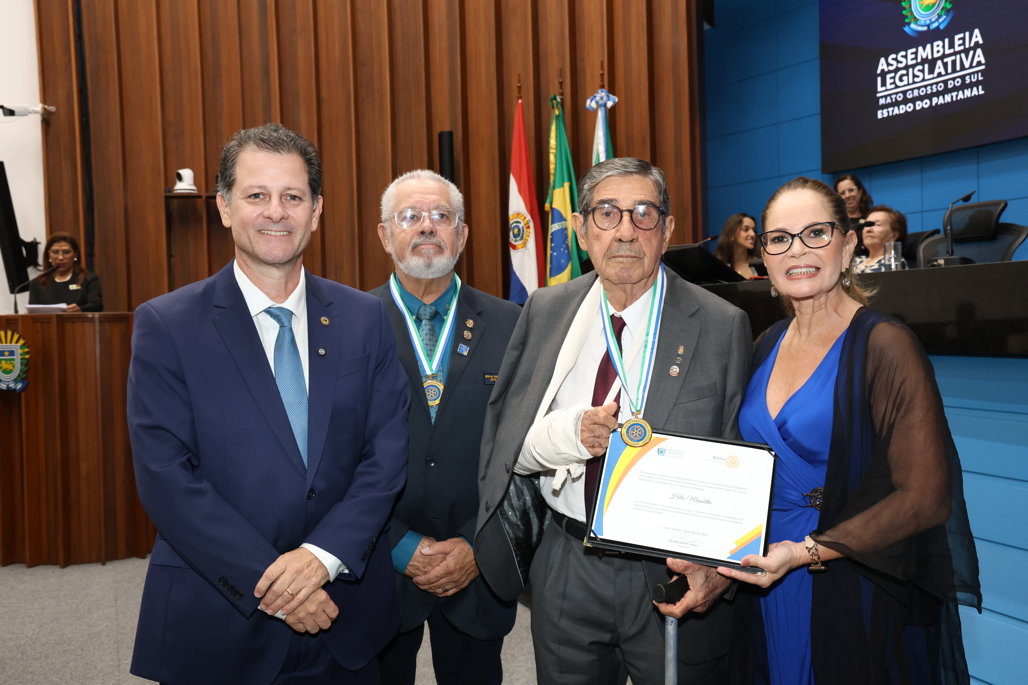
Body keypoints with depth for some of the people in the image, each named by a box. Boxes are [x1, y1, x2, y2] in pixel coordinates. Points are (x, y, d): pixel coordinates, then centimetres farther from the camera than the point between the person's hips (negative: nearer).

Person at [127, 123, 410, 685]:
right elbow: (166, 477, -12)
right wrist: (269, 584, -16)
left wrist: (323, 555, -15)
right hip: (216, 623, -2)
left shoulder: (365, 318, 0)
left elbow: (387, 452, -3)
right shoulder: (165, 325, -7)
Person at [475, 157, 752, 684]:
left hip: (674, 579, -2)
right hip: (566, 574, 3)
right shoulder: (545, 312, -1)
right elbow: (503, 442, 0)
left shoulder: (722, 326, -9)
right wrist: (566, 434, -21)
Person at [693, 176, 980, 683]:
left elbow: (925, 497, -16)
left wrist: (806, 551, -21)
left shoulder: (885, 346, -15)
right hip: (768, 585, 6)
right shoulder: (768, 346, 4)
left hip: (855, 600, -5)